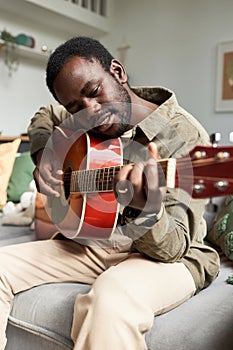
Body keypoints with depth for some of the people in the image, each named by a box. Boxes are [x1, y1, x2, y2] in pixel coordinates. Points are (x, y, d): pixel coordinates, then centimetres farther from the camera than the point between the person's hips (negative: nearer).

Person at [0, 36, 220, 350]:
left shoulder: (184, 138, -20)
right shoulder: (86, 119, 1)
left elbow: (172, 248, -22)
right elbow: (44, 118, 23)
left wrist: (147, 211, -46)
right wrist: (43, 157, 2)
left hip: (162, 255, -6)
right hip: (93, 243, 7)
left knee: (111, 297, -42)